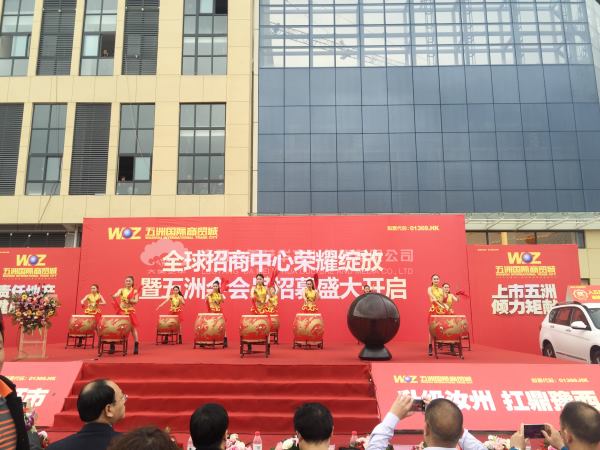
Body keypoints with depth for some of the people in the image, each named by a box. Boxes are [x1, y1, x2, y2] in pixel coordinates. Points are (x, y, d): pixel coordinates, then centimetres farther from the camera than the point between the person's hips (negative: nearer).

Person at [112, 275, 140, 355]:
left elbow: (136, 301, -6)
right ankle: (112, 347, 6)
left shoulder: (135, 291, 4)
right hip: (121, 311, 1)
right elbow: (116, 295, -16)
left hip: (131, 311, -1)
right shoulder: (121, 290, 5)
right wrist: (114, 296, -40)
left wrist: (130, 300, -24)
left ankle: (136, 347, 6)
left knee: (133, 328, 2)